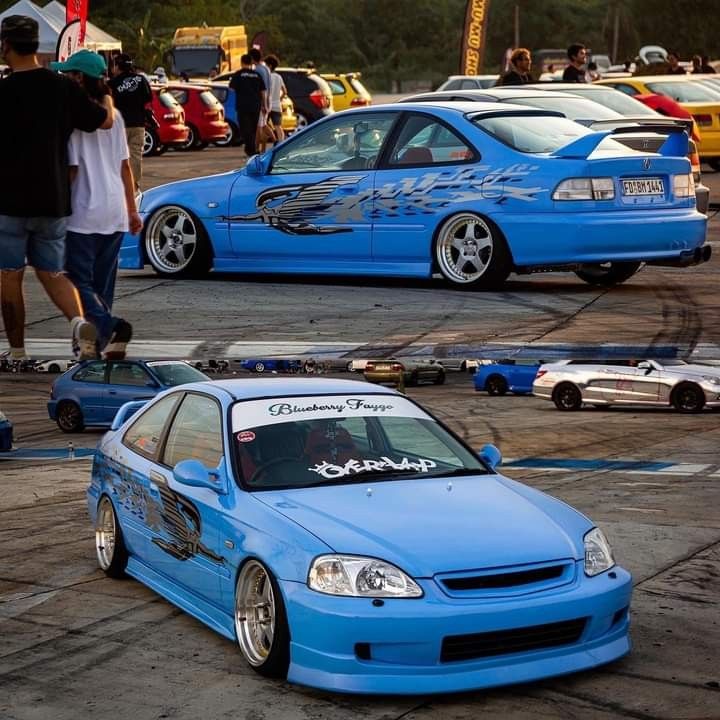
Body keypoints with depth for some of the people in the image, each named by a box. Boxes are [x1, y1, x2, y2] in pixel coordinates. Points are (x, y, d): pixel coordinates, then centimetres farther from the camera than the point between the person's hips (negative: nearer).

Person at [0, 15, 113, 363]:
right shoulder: (64, 87, -1)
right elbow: (104, 121, 10)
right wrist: (107, 99, 29)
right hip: (54, 200, 4)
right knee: (52, 272, 13)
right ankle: (79, 321, -14)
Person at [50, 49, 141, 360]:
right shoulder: (113, 116, 10)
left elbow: (70, 168, -13)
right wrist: (132, 210, 18)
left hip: (84, 212, -7)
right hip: (115, 211, 7)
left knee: (79, 279, -3)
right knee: (102, 282, 13)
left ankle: (109, 326, -24)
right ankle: (101, 340, 13)